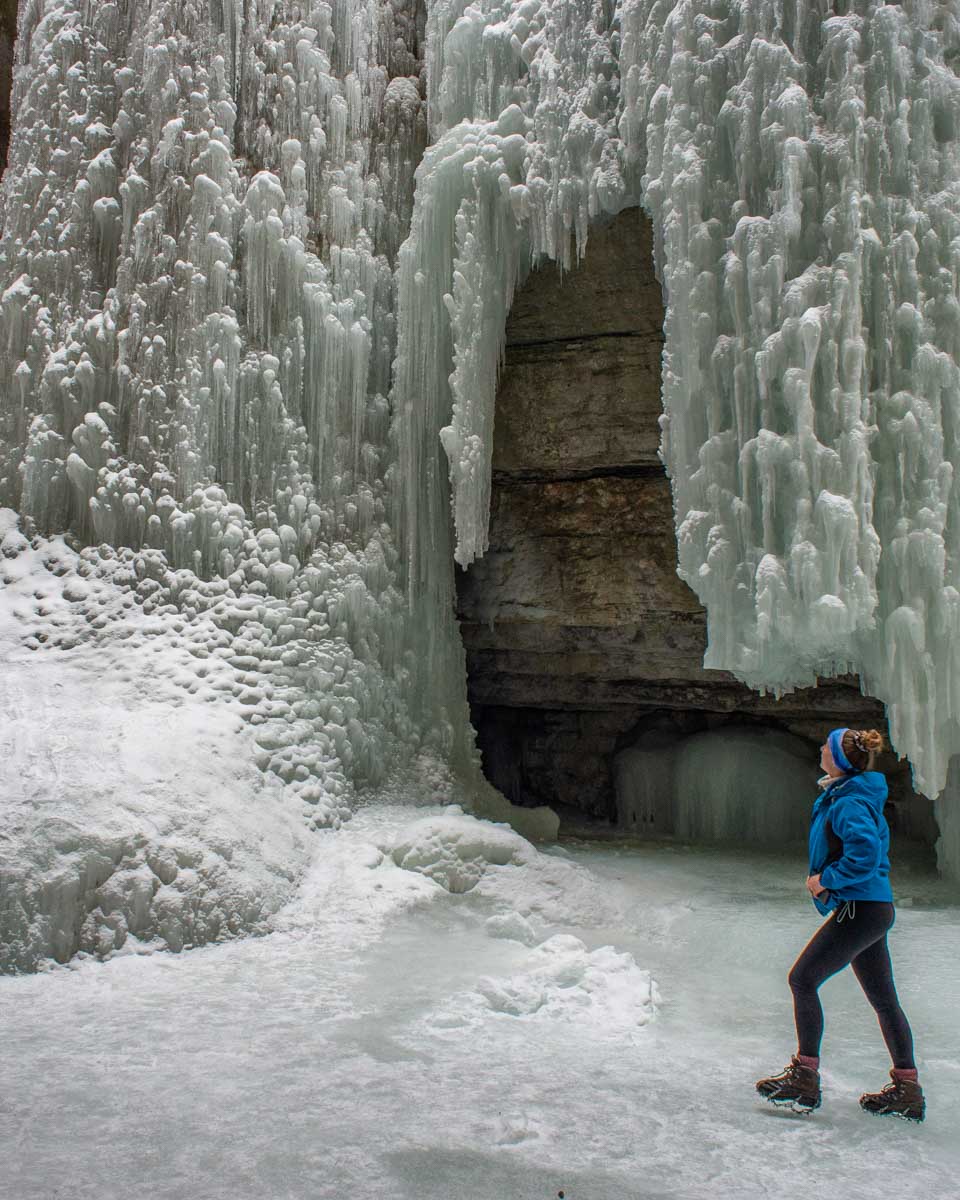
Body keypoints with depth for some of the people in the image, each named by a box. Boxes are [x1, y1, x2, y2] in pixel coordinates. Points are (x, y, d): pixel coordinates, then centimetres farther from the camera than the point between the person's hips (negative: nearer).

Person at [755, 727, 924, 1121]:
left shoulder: (849, 803, -17)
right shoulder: (861, 798, 14)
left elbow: (866, 854, -30)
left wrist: (826, 879, -17)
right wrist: (827, 880, 15)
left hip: (859, 909, -11)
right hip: (874, 909, 11)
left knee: (803, 979, -6)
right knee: (883, 998, 14)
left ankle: (804, 1078, -3)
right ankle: (907, 1091, 21)